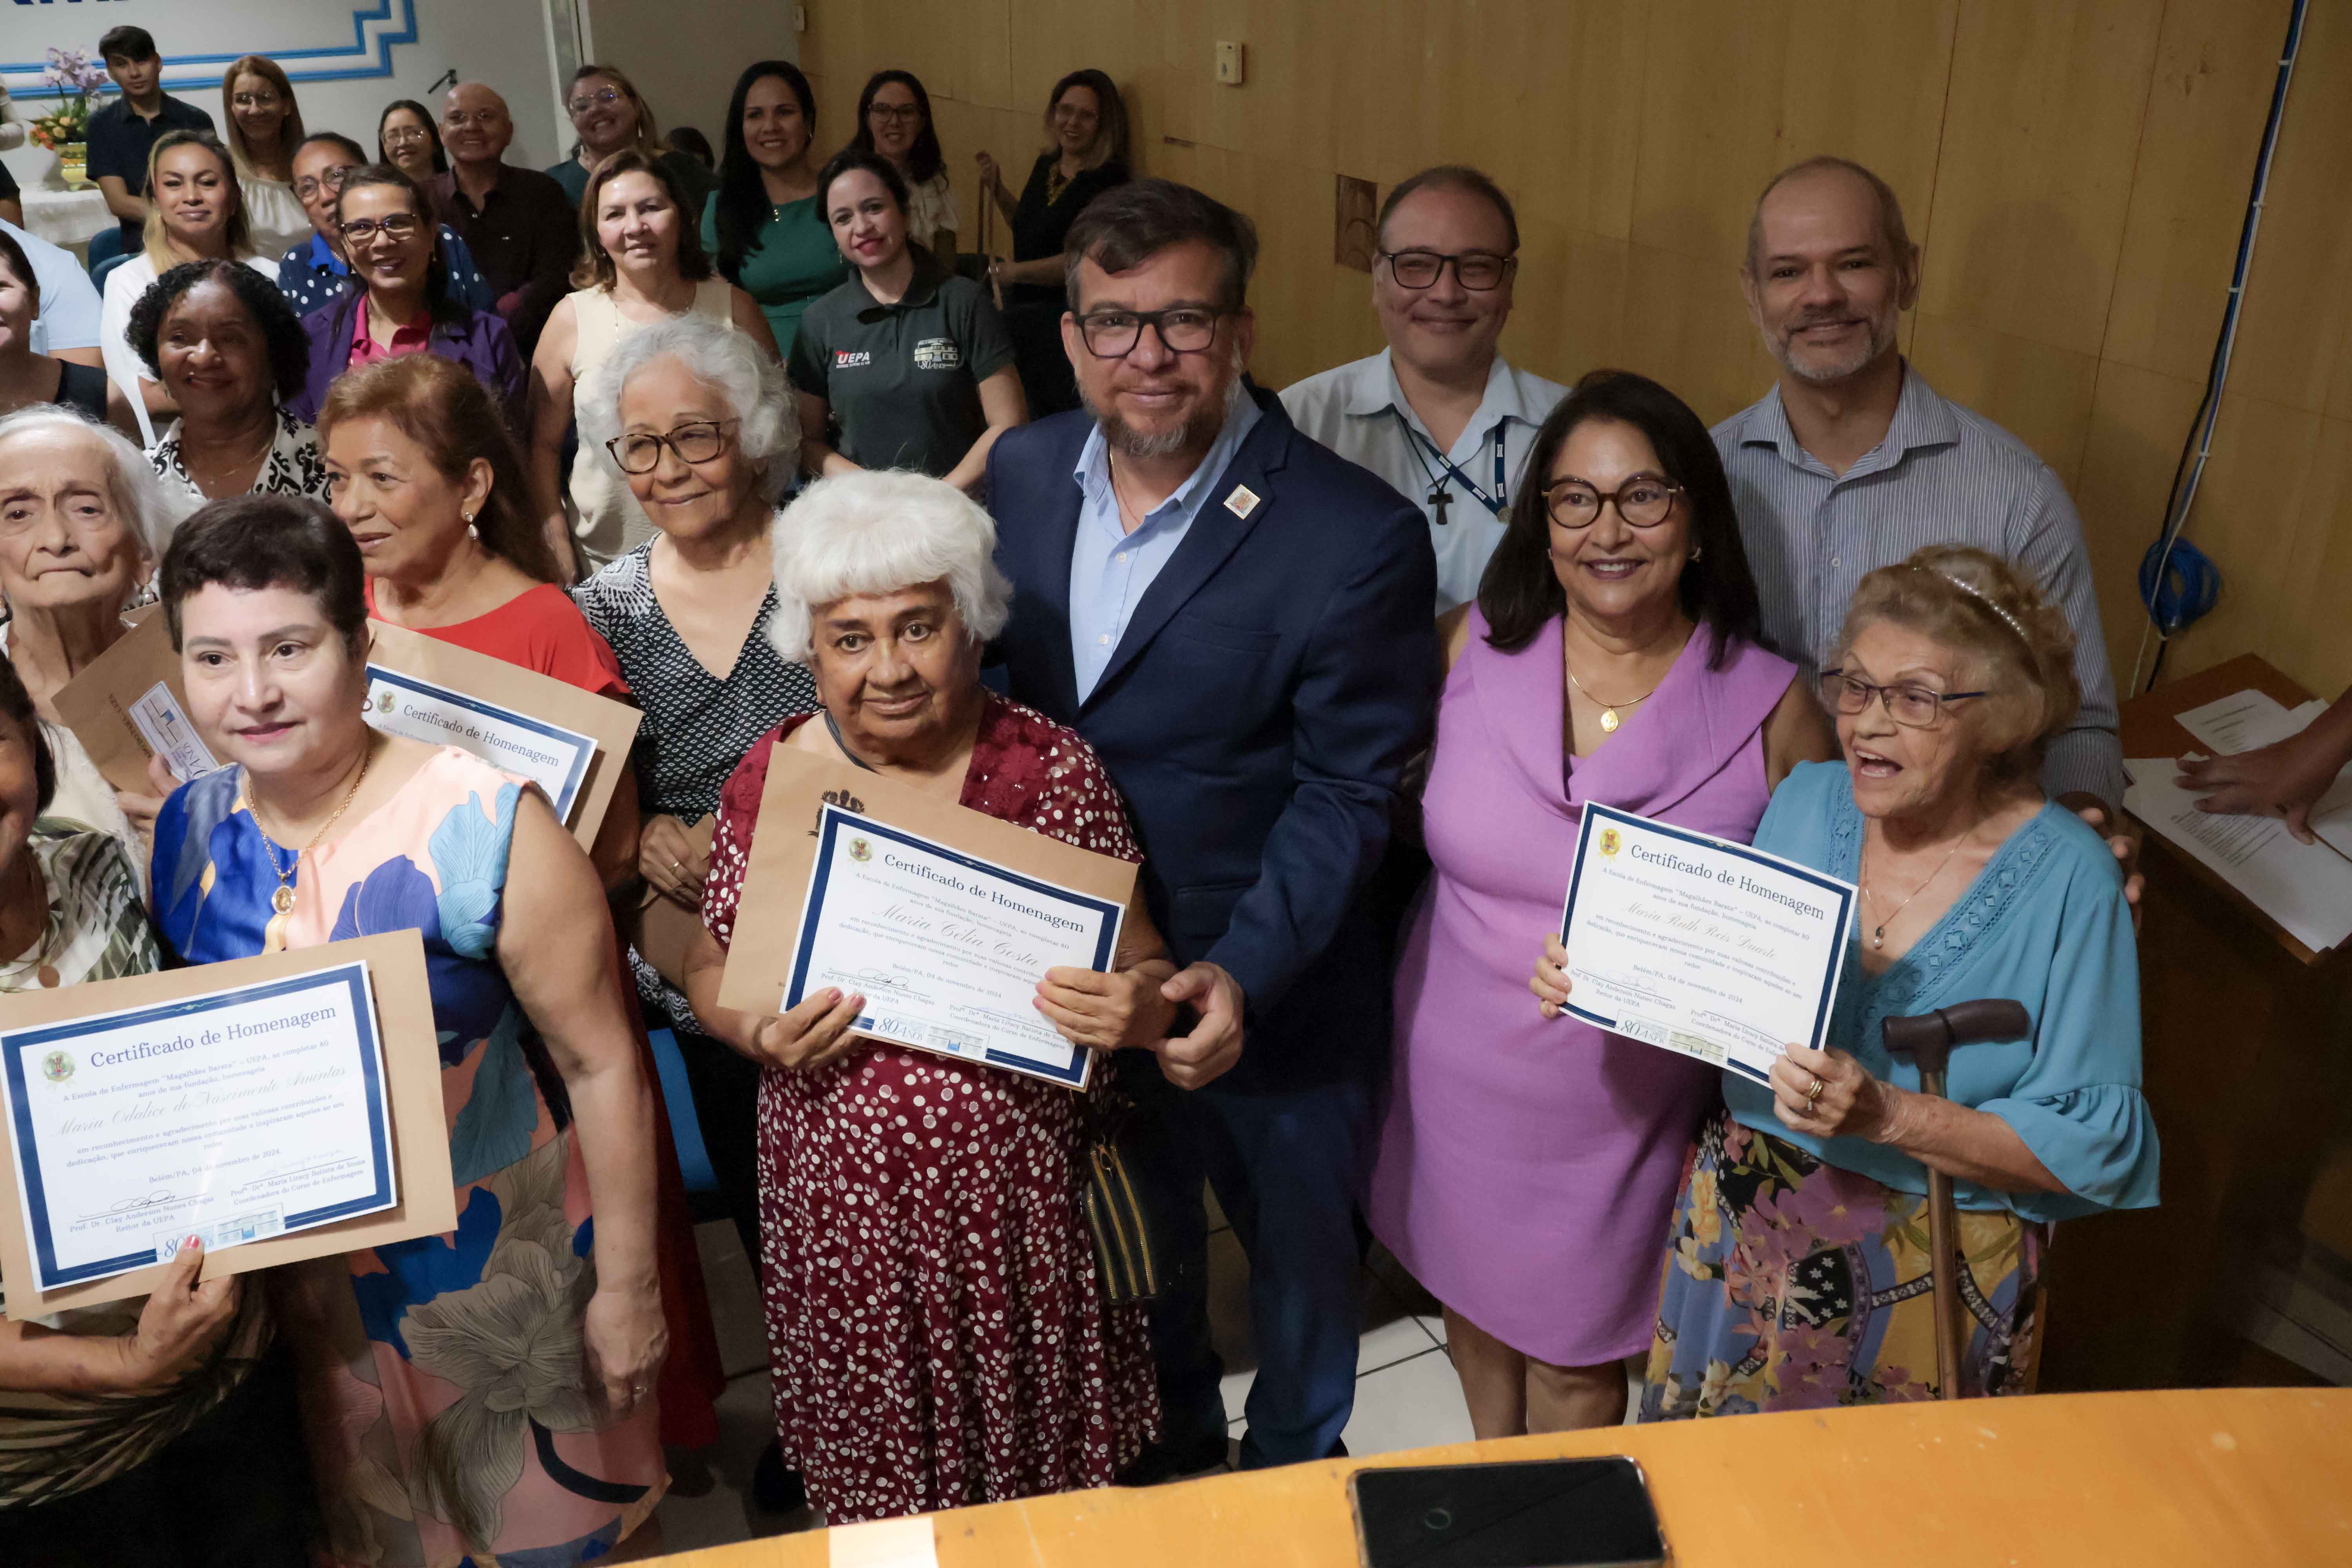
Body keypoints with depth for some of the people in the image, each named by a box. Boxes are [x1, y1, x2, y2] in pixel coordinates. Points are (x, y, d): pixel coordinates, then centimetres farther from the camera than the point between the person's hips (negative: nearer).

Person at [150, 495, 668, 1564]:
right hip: (318, 1282, 5)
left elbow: (599, 1064, -19)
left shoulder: (482, 826, -23)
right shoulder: (188, 833, -6)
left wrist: (627, 1283, -15)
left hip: (513, 1269, -4)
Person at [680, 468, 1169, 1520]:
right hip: (842, 1198, 1)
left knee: (1041, 1450, 18)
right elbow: (711, 968, 5)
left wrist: (1140, 1002, -24)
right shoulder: (770, 779, -5)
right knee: (878, 1461, 18)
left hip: (1020, 1192, 0)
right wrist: (758, 1032, -15)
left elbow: (1142, 960, -2)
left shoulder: (1051, 767, -8)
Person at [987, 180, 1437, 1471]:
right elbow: (994, 686, 5)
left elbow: (1345, 792, -19)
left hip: (1267, 996, -4)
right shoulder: (1022, 469, -5)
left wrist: (1244, 973, -30)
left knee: (1300, 1253, 21)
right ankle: (1171, 1444, 58)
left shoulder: (1355, 537, -23)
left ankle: (1293, 1462, 53)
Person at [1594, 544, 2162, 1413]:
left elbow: (2093, 1146, -17)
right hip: (1747, 1219, 4)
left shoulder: (2065, 878, -17)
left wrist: (1884, 1114, -29)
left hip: (1932, 1276, -3)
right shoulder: (1807, 801, -5)